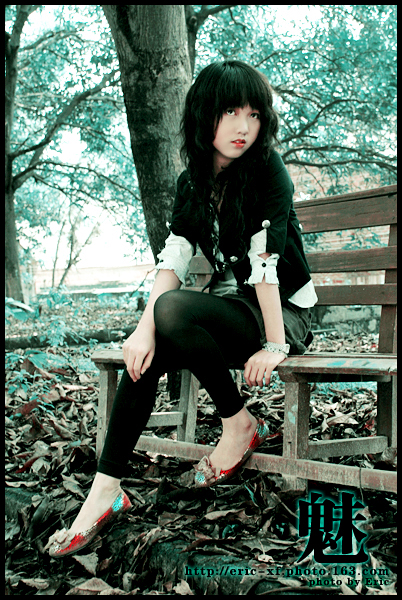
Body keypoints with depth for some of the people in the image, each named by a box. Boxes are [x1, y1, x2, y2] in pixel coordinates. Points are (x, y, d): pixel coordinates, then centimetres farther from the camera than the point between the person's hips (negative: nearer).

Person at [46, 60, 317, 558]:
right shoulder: (192, 182, 5)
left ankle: (240, 425, -12)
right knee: (146, 354, -21)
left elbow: (264, 261, -21)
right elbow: (173, 260, -7)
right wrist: (146, 329, -22)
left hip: (285, 314, -6)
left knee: (175, 311, -32)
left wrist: (275, 346, -25)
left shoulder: (267, 171, -12)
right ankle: (106, 488, -18)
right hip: (231, 309, 6)